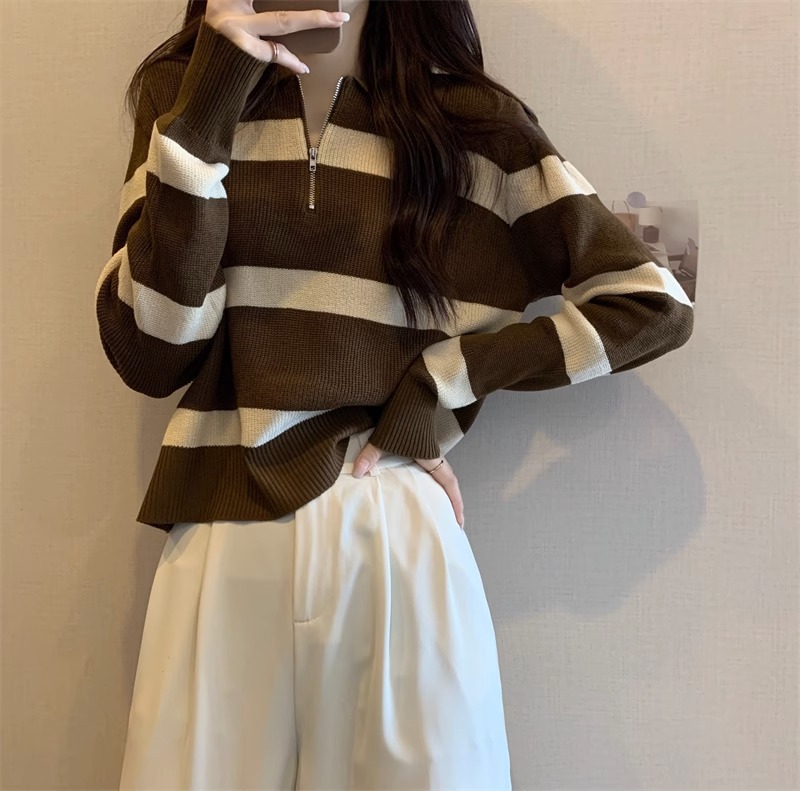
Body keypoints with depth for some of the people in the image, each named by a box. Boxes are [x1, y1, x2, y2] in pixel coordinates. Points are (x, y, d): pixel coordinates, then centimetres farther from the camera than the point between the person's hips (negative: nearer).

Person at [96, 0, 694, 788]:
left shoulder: (473, 126, 5)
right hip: (221, 541, 1)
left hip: (398, 540, -1)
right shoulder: (185, 90, 8)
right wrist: (209, 100, -9)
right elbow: (148, 351, -5)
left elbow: (654, 306, 0)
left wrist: (439, 383, -6)